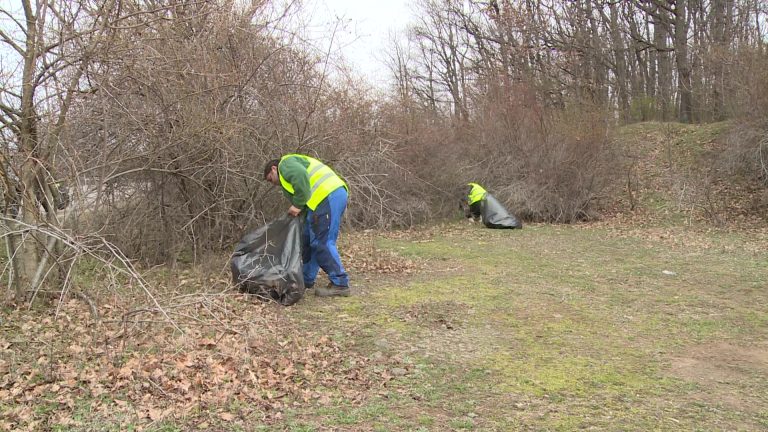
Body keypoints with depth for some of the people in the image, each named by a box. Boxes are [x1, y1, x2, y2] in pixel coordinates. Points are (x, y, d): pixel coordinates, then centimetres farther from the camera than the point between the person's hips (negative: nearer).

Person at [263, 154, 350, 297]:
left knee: (322, 242, -8)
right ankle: (307, 280, 26)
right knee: (309, 239, 17)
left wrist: (297, 205, -11)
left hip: (327, 197, -10)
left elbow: (301, 176, -18)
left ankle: (340, 284, -5)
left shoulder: (285, 163, 6)